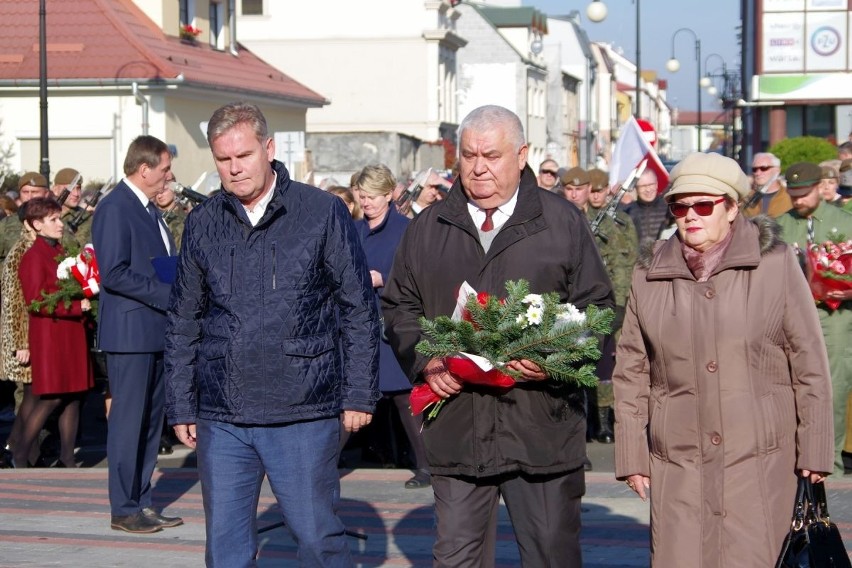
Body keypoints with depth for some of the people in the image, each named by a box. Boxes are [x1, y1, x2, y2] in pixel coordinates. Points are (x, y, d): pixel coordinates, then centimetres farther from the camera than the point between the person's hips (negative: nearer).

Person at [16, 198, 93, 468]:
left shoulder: (61, 253, 15)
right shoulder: (34, 257, -10)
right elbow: (36, 301, -16)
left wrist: (85, 300, 5)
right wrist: (77, 306, -19)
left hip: (72, 334, 8)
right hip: (49, 336, -8)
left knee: (74, 397, 7)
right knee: (51, 398, -8)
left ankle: (67, 458, 14)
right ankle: (19, 458, 2)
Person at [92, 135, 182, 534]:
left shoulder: (149, 209, 17)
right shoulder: (115, 208, -13)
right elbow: (113, 274, -20)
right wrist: (168, 295, -19)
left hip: (156, 332, 9)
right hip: (130, 332, -9)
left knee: (150, 421, 12)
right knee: (129, 421, -3)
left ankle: (141, 503, 19)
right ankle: (123, 509, 4)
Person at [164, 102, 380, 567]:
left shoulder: (323, 213, -1)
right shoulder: (202, 224, 8)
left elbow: (359, 310, 1)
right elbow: (183, 323, 14)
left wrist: (358, 395, -3)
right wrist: (181, 406, 10)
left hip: (304, 413, -3)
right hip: (222, 419, 3)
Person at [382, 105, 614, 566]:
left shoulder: (562, 222, 4)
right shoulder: (428, 229, 11)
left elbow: (595, 308, 4)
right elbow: (399, 308, 15)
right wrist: (425, 361, -4)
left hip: (542, 427, -2)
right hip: (456, 425, 2)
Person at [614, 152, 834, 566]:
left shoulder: (774, 264, 1)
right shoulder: (649, 276, 7)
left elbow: (808, 361, 2)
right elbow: (631, 372, 11)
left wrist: (814, 449, 1)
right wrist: (631, 455, 8)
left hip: (760, 456, -2)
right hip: (677, 461, 2)